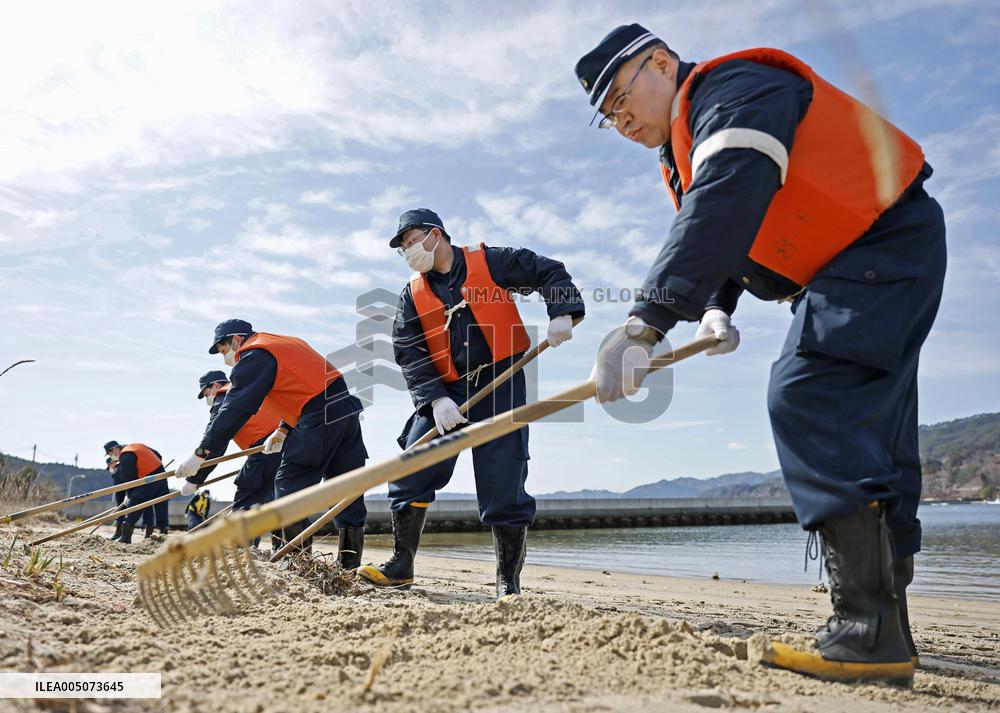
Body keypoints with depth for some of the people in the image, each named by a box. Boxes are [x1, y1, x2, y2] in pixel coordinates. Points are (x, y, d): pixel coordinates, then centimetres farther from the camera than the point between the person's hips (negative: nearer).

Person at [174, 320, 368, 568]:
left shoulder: (254, 355, -1)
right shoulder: (285, 344, 26)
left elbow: (234, 409, -8)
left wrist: (200, 454, -6)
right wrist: (282, 431, 27)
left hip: (319, 418, -9)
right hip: (347, 409, 9)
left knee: (289, 485, -1)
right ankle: (350, 565, 14)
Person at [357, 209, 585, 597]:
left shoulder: (489, 262, 3)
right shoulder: (413, 295, 10)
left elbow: (549, 272, 4)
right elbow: (409, 354, 1)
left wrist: (561, 314, -14)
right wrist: (435, 399, -14)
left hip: (501, 384, -3)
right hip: (446, 392, 4)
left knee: (503, 489, -4)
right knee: (410, 475, -4)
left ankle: (508, 582, 9)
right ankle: (400, 565, 11)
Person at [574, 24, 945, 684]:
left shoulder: (735, 90, -15)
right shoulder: (687, 148, 17)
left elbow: (724, 210, -33)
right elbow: (714, 238, 15)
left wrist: (645, 322, -41)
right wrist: (716, 309, -7)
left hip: (886, 248, -10)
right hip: (843, 271, 10)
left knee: (807, 396, -24)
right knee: (863, 440, 5)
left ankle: (871, 630, -23)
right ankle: (884, 640, 10)